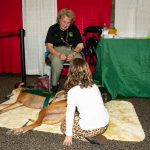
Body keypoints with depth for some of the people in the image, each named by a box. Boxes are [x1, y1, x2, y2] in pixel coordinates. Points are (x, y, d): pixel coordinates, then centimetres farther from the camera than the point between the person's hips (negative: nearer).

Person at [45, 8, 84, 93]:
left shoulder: (74, 28, 7)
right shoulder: (53, 28, 2)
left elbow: (80, 45, 3)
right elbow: (49, 46, -5)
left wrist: (73, 54, -18)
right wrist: (59, 54, -24)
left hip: (71, 50, 2)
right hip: (56, 51, -1)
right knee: (56, 61, -37)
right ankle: (54, 86, -16)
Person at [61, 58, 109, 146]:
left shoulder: (73, 91, -12)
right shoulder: (94, 86, 4)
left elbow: (70, 114, -10)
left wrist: (69, 135, 0)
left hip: (90, 129, -6)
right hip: (105, 125, 7)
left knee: (64, 126, 19)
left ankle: (89, 138, 2)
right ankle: (95, 135, 11)